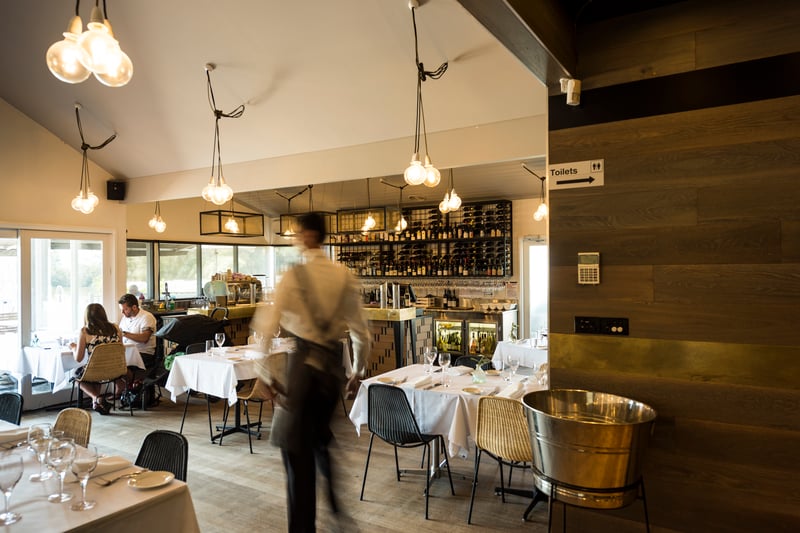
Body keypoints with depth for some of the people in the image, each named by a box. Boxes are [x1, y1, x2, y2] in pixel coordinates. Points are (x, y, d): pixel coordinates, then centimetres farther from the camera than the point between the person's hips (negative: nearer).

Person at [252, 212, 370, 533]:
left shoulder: (294, 276, -11)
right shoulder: (345, 277, 1)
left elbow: (268, 328, -18)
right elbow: (361, 332, 5)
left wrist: (261, 315, 3)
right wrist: (358, 372, 16)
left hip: (303, 362, -5)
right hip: (334, 363, 5)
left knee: (298, 447, 9)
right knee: (322, 438, 26)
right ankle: (338, 506, 43)